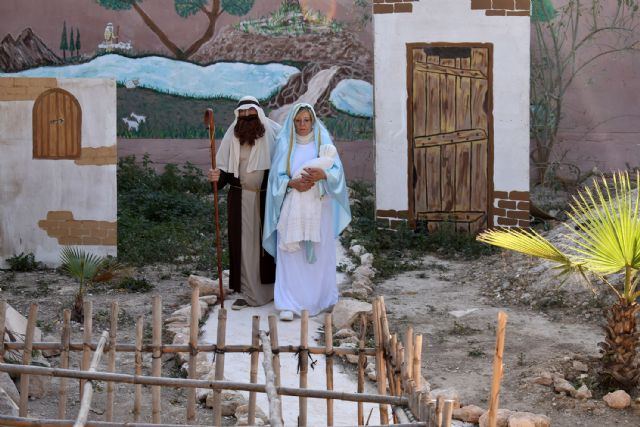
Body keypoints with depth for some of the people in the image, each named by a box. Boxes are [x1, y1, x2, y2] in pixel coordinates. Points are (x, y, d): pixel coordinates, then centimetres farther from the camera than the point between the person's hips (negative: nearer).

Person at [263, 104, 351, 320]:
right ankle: (288, 304, -9)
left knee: (319, 252, 4)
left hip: (319, 206, 1)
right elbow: (277, 176, 0)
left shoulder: (323, 141, 3)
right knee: (290, 254, -7)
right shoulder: (284, 144, 4)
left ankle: (319, 298, 20)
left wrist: (323, 175, -26)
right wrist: (293, 183, -20)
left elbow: (337, 170, -5)